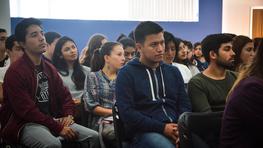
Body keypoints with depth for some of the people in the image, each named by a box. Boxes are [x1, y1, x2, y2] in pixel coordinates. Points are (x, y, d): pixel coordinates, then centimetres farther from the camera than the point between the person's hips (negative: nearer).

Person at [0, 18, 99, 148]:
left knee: (93, 136, -7)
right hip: (25, 124, -7)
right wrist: (58, 128, -20)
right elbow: (26, 110, -19)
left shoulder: (49, 68, 12)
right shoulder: (15, 71, -13)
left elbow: (64, 94, 18)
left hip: (51, 120, 7)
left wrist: (68, 115, -3)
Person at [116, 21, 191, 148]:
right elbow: (126, 112, -6)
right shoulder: (126, 74, 3)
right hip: (144, 132, -4)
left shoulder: (173, 71, 18)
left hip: (175, 130, 4)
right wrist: (162, 128, -13)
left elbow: (185, 104, 14)